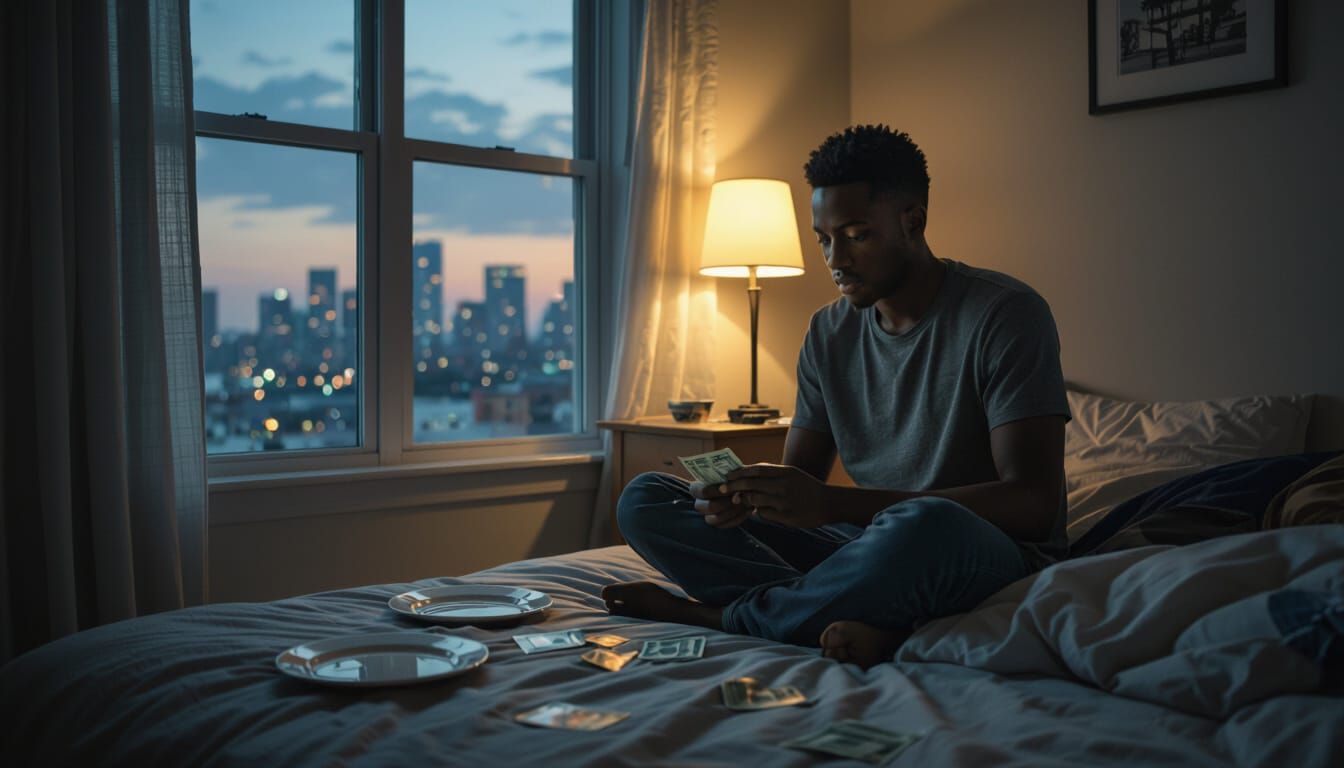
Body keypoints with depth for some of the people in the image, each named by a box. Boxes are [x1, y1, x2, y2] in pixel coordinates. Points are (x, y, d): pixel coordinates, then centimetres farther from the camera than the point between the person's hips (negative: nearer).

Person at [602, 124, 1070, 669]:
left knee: (923, 524, -43)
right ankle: (871, 618, -23)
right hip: (870, 550, 6)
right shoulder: (829, 333, 8)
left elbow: (1034, 504, -21)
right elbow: (797, 484, 11)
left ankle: (709, 613, -17)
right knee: (643, 499, -5)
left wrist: (832, 503, -29)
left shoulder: (1006, 314, -11)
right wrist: (740, 497, -16)